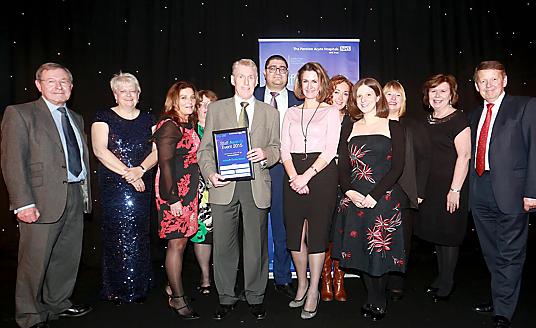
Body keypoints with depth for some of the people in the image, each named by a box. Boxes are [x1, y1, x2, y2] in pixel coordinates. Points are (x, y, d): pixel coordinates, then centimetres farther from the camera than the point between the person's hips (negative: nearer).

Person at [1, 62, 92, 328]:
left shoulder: (77, 119, 17)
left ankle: (58, 304, 34)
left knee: (68, 258, 15)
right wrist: (23, 203, -18)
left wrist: (85, 193, 10)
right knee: (35, 261, 3)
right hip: (43, 200, -6)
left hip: (75, 198, 7)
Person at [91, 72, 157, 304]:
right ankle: (118, 290, 11)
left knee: (139, 236, 6)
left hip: (142, 185, 3)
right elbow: (100, 150, -8)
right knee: (116, 236, -2)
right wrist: (127, 173, -14)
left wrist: (140, 169, -13)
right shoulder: (104, 117, 3)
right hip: (113, 187, -3)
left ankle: (139, 288, 18)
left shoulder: (148, 119, 13)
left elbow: (157, 150, 5)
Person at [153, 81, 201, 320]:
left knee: (182, 241, 13)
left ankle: (174, 288, 27)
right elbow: (165, 164, -17)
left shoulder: (189, 125, 14)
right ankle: (178, 298, 11)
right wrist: (172, 199, -19)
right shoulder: (169, 126, -12)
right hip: (173, 193, -8)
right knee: (176, 244, -1)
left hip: (188, 191, 8)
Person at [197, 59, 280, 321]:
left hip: (257, 186, 1)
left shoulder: (270, 113, 13)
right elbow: (205, 148, 6)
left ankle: (255, 298, 23)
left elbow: (276, 149, 12)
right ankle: (226, 298, 22)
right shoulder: (216, 109, 10)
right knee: (223, 245, 5)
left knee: (256, 244, 6)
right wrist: (210, 173, -10)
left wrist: (265, 154, -10)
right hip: (225, 185, 0)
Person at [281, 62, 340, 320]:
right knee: (294, 232, 5)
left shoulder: (331, 112, 6)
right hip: (293, 175, 3)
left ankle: (314, 291, 11)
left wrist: (307, 176, -14)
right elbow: (284, 149, 8)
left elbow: (330, 150, -4)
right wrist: (294, 177, -8)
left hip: (321, 173, -3)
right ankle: (302, 284, 24)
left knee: (317, 232, -1)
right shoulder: (291, 113, 16)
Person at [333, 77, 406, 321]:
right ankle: (372, 300, 28)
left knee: (379, 250, 1)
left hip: (383, 198, -3)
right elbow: (343, 166, 8)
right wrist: (350, 192, -10)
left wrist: (374, 196, -13)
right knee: (359, 250, 8)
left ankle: (379, 303, 23)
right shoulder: (349, 128, 12)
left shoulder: (394, 127, 3)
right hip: (354, 198, 3)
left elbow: (397, 167, -5)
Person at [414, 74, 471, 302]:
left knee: (449, 235, 3)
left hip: (450, 187, -7)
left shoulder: (458, 119, -10)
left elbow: (464, 156, -16)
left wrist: (455, 190, -20)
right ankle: (441, 279, 29)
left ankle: (446, 285, 17)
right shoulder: (428, 121, 12)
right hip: (431, 186, 7)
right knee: (437, 233, 14)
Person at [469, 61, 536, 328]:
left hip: (510, 191, -5)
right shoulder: (475, 116, 17)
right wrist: (470, 188, 5)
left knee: (510, 253, 2)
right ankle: (498, 298, 32)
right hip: (480, 192, 6)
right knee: (492, 252, 15)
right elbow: (473, 154, 14)